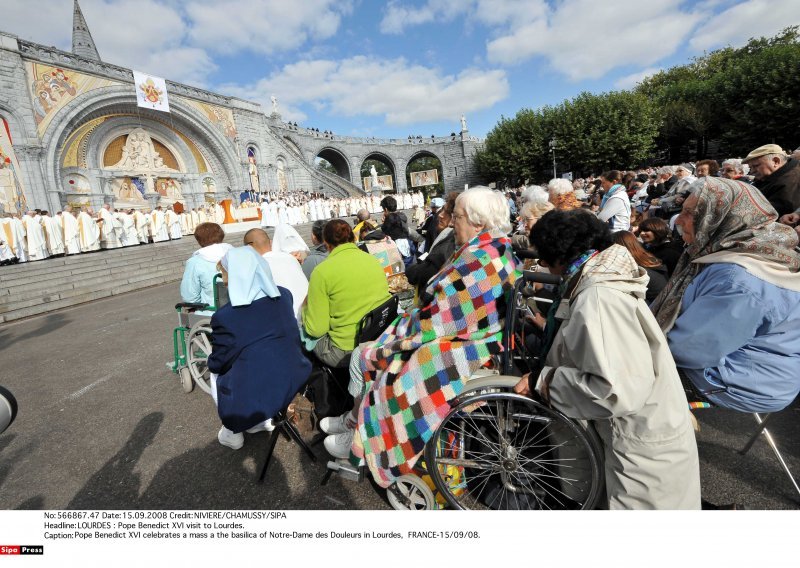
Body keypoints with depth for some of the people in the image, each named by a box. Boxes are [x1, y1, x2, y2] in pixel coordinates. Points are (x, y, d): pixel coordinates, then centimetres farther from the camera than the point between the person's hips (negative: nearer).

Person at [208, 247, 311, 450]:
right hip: (295, 386, 4)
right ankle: (264, 418, 31)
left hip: (251, 401, -4)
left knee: (215, 375, 25)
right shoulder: (284, 295, -4)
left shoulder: (224, 316, -18)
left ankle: (233, 432, 31)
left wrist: (212, 363, 19)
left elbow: (217, 364, -4)